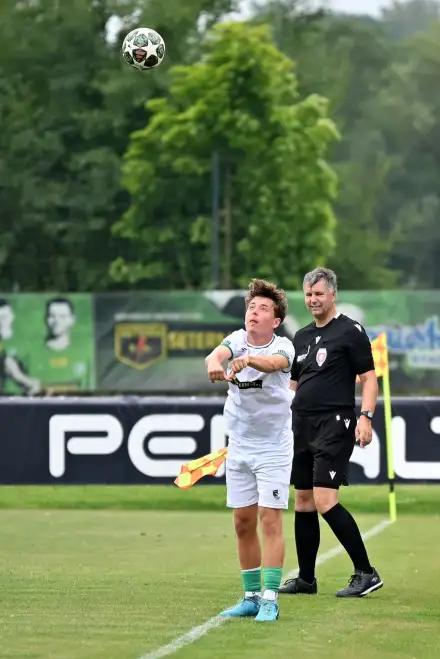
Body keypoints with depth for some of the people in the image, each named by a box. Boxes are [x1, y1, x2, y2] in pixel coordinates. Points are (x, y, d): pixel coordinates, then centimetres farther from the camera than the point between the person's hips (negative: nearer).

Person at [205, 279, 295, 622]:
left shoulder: (283, 346, -12)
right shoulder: (238, 339, -2)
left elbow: (274, 362, -35)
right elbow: (219, 352, -24)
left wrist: (248, 360, -57)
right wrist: (215, 363, -49)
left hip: (274, 448, -4)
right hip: (239, 446, 4)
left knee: (270, 520, -10)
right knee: (243, 523, 7)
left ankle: (270, 599, -10)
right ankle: (252, 596, 17)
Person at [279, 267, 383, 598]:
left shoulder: (351, 331, -4)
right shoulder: (302, 337, 16)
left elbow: (369, 378, -7)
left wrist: (366, 416, -19)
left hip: (335, 423, -7)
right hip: (302, 426, 7)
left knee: (325, 500, -16)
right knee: (303, 501, 8)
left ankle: (366, 573, -9)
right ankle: (306, 579, 16)